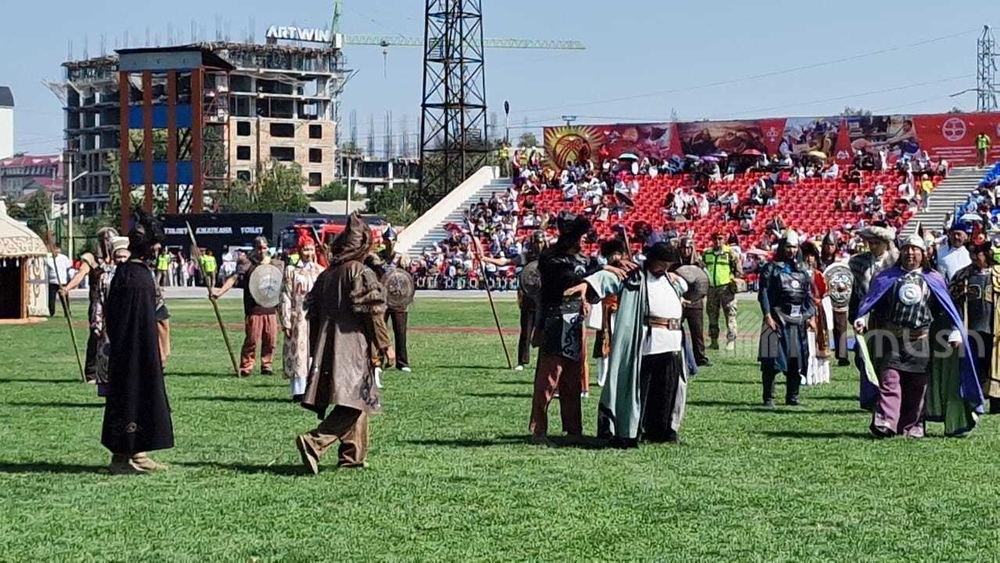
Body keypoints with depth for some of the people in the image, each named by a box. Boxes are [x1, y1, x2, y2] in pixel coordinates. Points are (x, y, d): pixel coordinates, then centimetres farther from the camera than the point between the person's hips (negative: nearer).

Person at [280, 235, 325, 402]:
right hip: (298, 318, -3)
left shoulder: (320, 271, 12)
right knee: (298, 353, -4)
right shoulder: (291, 270, 4)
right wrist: (286, 321, -7)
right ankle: (298, 391, -3)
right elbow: (286, 297, 0)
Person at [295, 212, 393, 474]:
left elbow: (313, 312, 16)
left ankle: (353, 455, 19)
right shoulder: (362, 273, -8)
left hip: (327, 345, 8)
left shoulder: (326, 275, 13)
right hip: (353, 347, -8)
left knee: (353, 403, 17)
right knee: (352, 405, -11)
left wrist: (318, 350, 24)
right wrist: (385, 345, -4)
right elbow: (372, 312, -12)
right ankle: (314, 442, -26)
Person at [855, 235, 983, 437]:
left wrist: (955, 333, -1)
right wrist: (861, 319, -12)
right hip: (891, 337, -1)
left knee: (916, 386, 4)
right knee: (889, 380, -12)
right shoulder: (888, 277, 10)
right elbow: (871, 301, 5)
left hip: (920, 340, 1)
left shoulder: (933, 280, 10)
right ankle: (885, 422, -21)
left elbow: (947, 308, 9)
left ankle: (912, 426, 11)